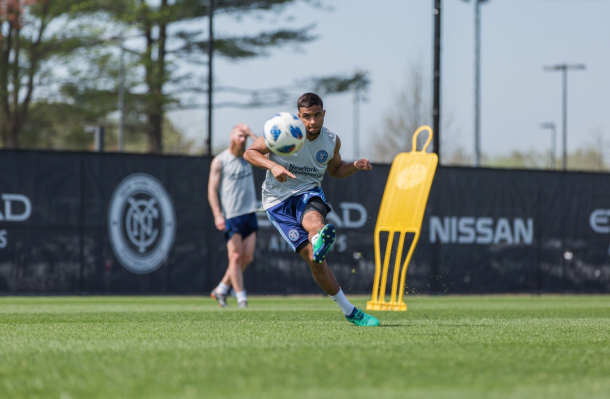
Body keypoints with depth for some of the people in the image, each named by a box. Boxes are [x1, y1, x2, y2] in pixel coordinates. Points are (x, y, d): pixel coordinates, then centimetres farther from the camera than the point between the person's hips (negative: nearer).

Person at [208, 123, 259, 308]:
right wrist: (217, 215, -14)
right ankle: (241, 298, -3)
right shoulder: (219, 161, -1)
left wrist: (252, 134, -3)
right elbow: (212, 190, -4)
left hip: (249, 213, 5)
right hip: (231, 216, -5)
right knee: (236, 257, -7)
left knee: (247, 257, 2)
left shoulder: (247, 157, 13)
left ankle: (221, 290, 15)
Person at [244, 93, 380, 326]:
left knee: (313, 220, -39)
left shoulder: (331, 141, 2)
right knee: (312, 257, -16)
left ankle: (320, 242, -75)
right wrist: (272, 166, -24)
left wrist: (355, 166, -1)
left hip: (309, 193, 2)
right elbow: (250, 153, -5)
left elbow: (335, 169, 21)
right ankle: (349, 311, -10)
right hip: (278, 200, -2)